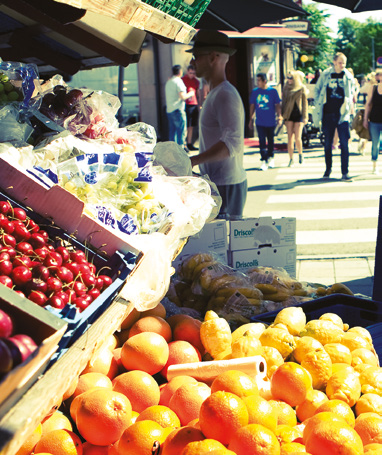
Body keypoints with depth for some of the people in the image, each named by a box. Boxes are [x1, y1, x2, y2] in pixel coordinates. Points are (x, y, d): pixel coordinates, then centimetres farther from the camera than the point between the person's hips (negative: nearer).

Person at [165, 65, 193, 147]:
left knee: (172, 131, 12)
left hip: (169, 110, 8)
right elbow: (183, 96, -19)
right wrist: (190, 94, 1)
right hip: (177, 109, -8)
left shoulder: (168, 82, 16)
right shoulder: (178, 81, -11)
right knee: (181, 131, -5)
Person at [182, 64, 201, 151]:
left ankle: (189, 144, 14)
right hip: (186, 105, -5)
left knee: (191, 126, 8)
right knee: (186, 126, -8)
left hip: (194, 105, 5)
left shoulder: (196, 81, 14)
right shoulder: (182, 80, -2)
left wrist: (199, 105, 16)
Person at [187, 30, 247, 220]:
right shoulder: (215, 93, 17)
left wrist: (192, 161, -36)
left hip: (226, 185, -10)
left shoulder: (225, 95, -17)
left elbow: (232, 143, -29)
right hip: (215, 183, 10)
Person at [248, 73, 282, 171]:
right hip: (260, 122, 0)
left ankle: (270, 158, 30)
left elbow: (277, 105, 1)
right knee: (262, 141, -7)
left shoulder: (273, 91, -3)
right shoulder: (255, 92, 2)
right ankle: (264, 161, -5)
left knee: (270, 141, 12)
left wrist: (279, 117, -6)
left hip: (271, 121, 0)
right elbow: (252, 106, 10)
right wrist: (251, 119, 11)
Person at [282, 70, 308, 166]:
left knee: (297, 138, -8)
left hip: (298, 115, -3)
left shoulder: (302, 89, -2)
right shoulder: (286, 88, 9)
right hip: (289, 115, 3)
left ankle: (300, 154, 20)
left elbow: (305, 103, 0)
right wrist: (282, 115, 10)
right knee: (290, 138, -1)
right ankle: (291, 159, 6)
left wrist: (305, 117, -6)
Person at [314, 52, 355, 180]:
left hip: (342, 114, 0)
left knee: (344, 144, -5)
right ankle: (328, 169, 22)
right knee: (328, 143, 8)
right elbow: (317, 90, 11)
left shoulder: (348, 77, 2)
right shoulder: (325, 75, 1)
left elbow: (351, 94, 12)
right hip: (328, 114, 1)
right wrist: (318, 105, 5)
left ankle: (345, 172, -1)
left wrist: (349, 107, 2)